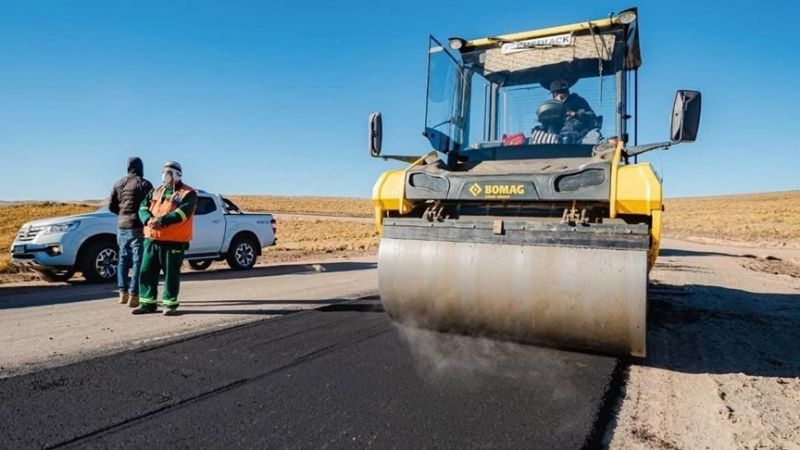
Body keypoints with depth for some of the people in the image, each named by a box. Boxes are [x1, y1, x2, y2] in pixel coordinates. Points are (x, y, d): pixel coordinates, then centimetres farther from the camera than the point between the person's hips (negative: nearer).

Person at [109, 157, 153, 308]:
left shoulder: (119, 183, 10)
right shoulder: (144, 184, -8)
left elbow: (111, 206, 11)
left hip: (122, 225, 6)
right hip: (138, 226, -6)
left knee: (123, 259, 15)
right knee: (138, 260, -4)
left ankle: (123, 292, 17)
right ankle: (133, 295, -7)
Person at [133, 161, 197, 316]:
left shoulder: (188, 193, -3)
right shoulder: (156, 191, 18)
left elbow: (182, 213, -17)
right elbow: (143, 207, 7)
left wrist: (161, 220, -24)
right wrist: (148, 219, -14)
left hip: (174, 241, -6)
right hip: (151, 239, 6)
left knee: (171, 273, 1)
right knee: (147, 271, 9)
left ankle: (170, 304, 12)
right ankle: (147, 303, 20)